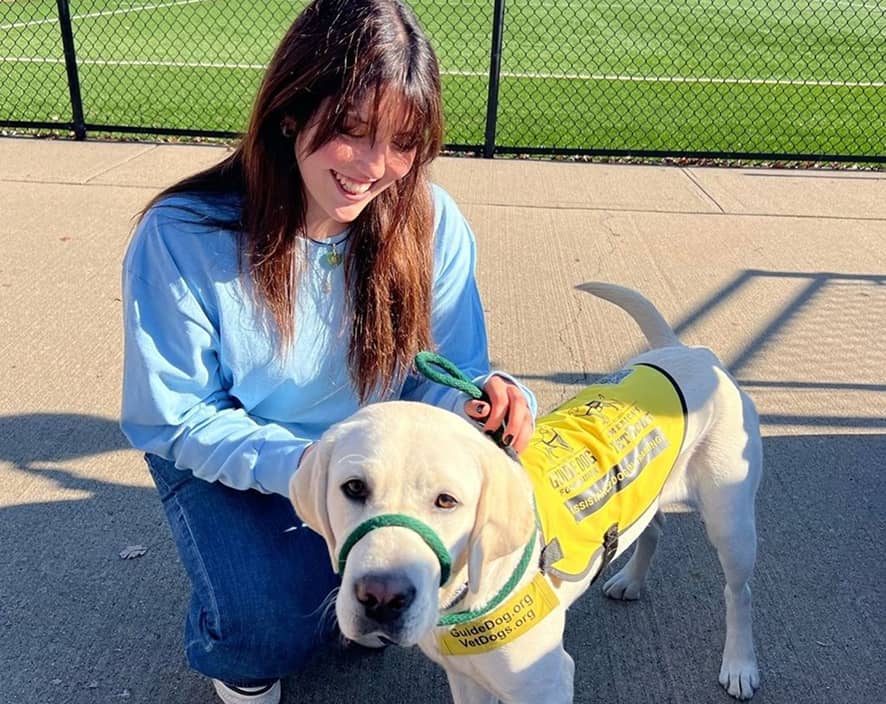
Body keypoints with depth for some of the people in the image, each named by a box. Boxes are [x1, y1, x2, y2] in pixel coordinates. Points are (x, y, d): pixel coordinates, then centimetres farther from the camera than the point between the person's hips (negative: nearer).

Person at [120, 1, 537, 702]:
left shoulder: (431, 224, -17)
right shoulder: (182, 237, -25)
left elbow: (442, 378, -10)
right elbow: (173, 421, -18)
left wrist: (487, 398, -36)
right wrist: (300, 465, -35)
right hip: (228, 463, -3)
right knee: (271, 626, -26)